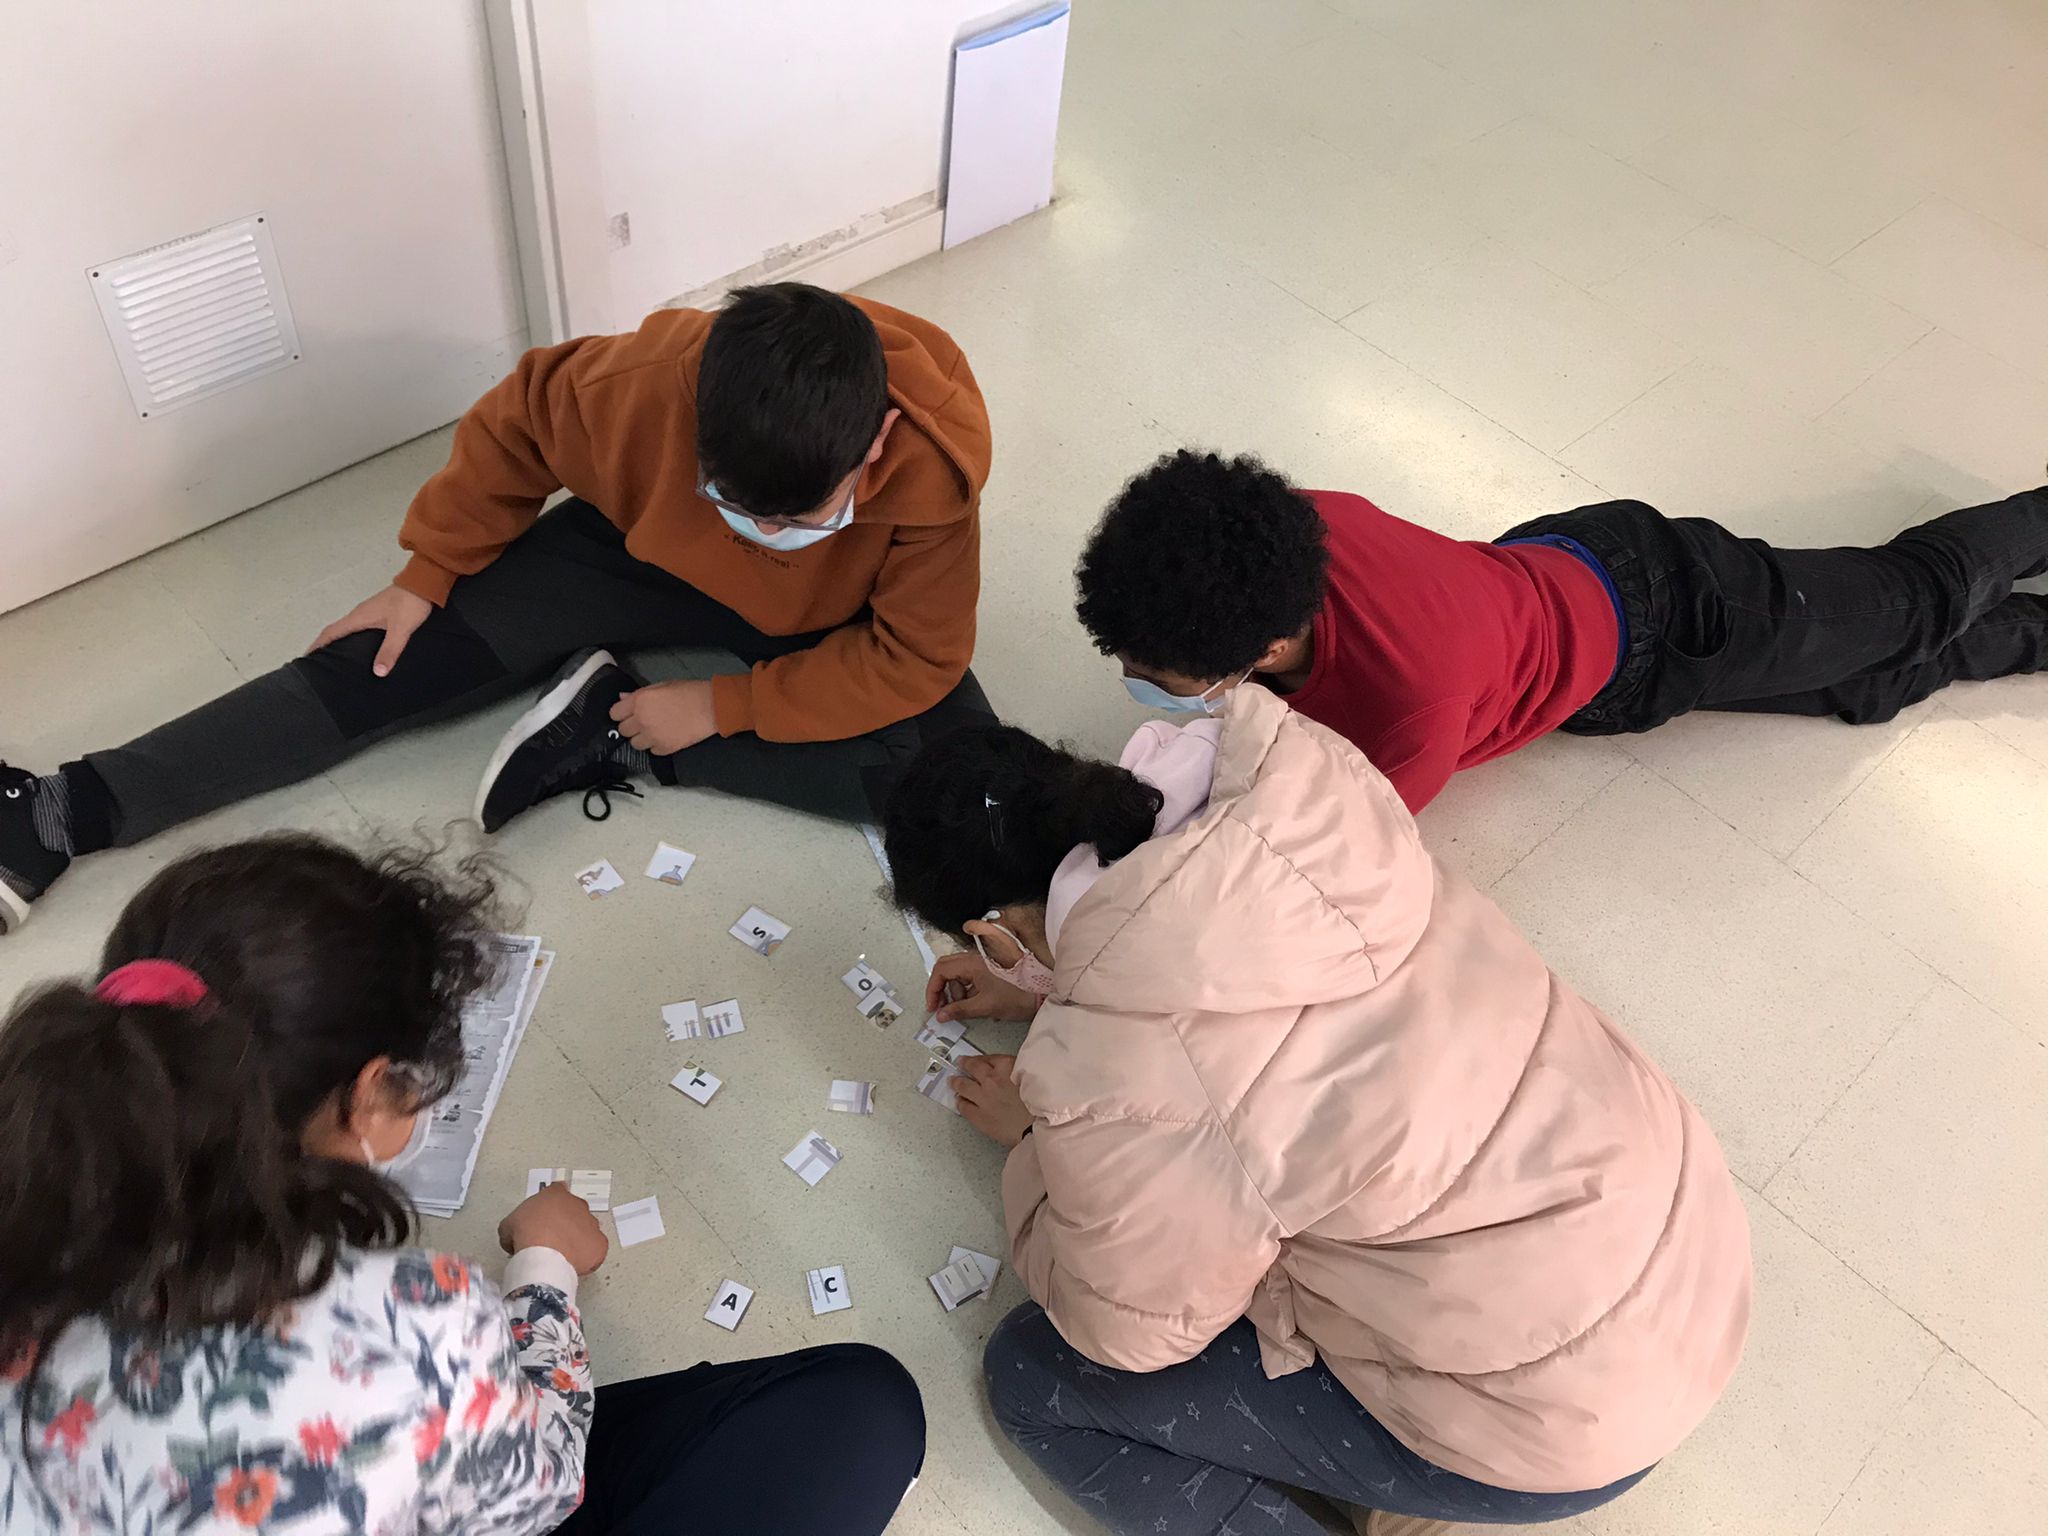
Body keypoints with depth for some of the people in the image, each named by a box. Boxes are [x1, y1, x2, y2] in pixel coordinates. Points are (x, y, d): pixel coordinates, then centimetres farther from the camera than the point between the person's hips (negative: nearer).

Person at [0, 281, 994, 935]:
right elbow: (518, 419, -12)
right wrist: (426, 577, -5)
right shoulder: (652, 383, -34)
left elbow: (911, 661, -25)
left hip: (831, 626, 0)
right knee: (405, 661, -9)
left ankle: (620, 738, -20)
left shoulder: (935, 465, -36)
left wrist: (720, 707, -26)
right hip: (644, 552, 1)